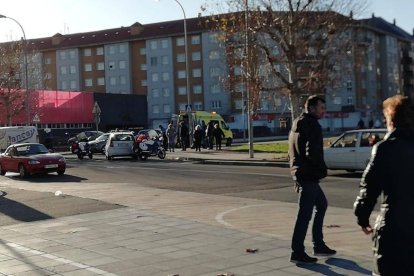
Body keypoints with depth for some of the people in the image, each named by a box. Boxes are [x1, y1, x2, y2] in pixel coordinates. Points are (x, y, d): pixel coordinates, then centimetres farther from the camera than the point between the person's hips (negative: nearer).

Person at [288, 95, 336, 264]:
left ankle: (318, 245, 26)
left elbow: (293, 151, 22)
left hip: (300, 173, 10)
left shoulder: (298, 123, 18)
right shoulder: (310, 124, -12)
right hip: (308, 175, -10)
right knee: (305, 213, -6)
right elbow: (313, 152, -22)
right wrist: (321, 170, -9)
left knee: (322, 205, 21)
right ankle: (297, 253, -2)